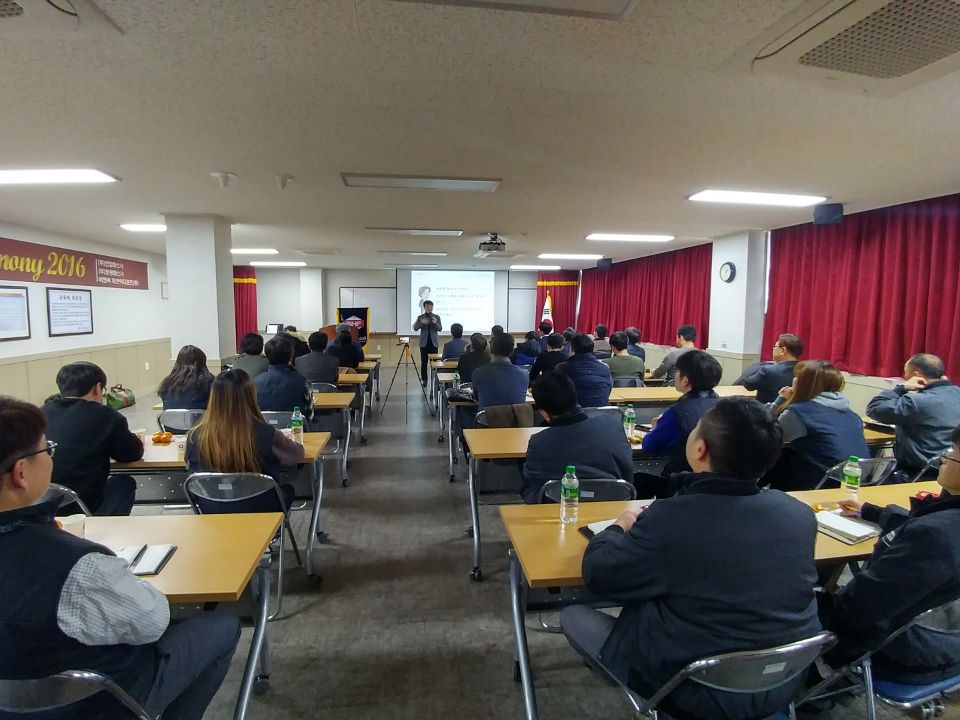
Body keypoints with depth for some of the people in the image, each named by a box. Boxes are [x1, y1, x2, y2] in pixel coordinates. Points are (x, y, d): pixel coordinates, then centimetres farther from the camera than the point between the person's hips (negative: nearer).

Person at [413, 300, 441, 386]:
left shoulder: (437, 317, 5)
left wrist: (435, 323, -25)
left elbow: (440, 329, -5)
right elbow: (415, 328, -6)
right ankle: (424, 380, 7)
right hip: (424, 343, 0)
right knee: (424, 362, 1)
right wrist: (421, 323, -24)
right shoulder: (420, 317, 5)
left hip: (434, 342, 0)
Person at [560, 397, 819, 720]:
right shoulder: (800, 513, -14)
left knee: (573, 616, 12)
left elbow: (598, 575, -17)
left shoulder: (672, 519, -31)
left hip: (704, 693, -5)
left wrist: (619, 528, 1)